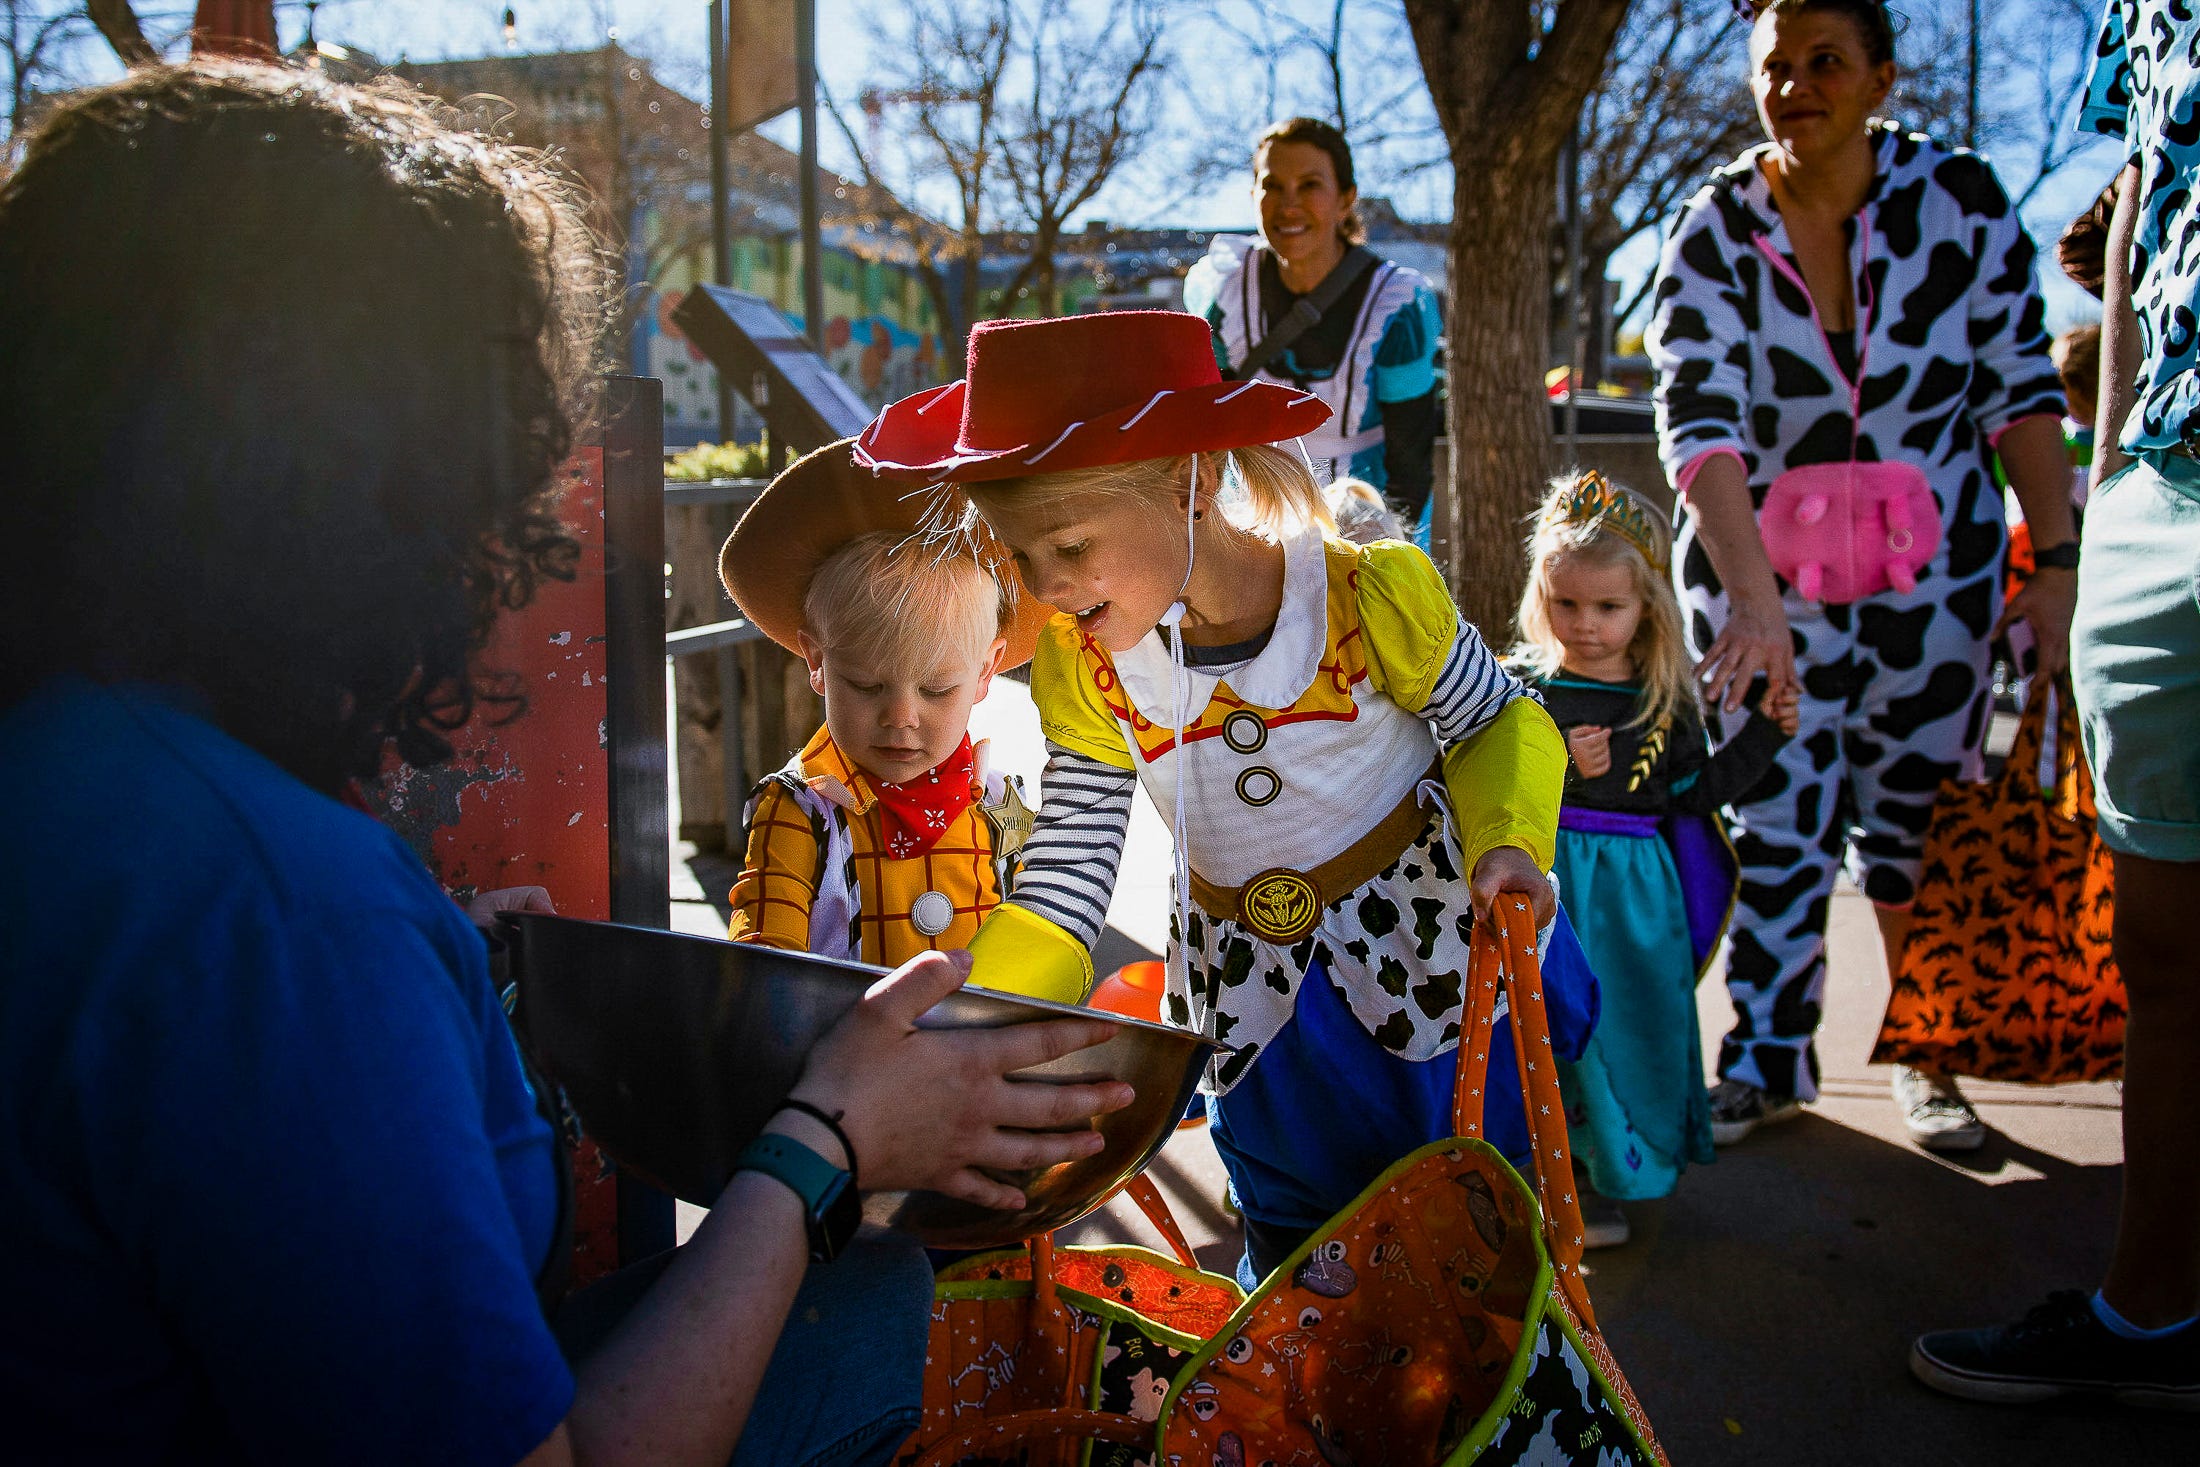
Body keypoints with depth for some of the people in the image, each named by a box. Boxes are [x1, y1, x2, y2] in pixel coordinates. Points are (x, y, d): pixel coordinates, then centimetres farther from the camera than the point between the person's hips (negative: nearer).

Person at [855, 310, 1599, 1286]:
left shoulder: (1373, 594, -24)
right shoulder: (1079, 666, -15)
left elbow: (1499, 723, -6)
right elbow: (1058, 898, -15)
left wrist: (1507, 841, -26)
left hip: (1432, 949, -2)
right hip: (1257, 1001, 3)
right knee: (1294, 1285, 19)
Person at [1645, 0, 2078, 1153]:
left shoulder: (1960, 199, -4)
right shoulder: (1713, 231, -8)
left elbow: (2023, 387, 0)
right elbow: (1698, 422, -19)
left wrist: (2056, 562, -7)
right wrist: (1753, 598, -31)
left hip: (1934, 571, 1)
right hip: (1764, 573, -1)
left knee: (1918, 820, 7)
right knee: (1779, 826, 1)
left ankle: (1926, 1059, 24)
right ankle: (1769, 1060, 17)